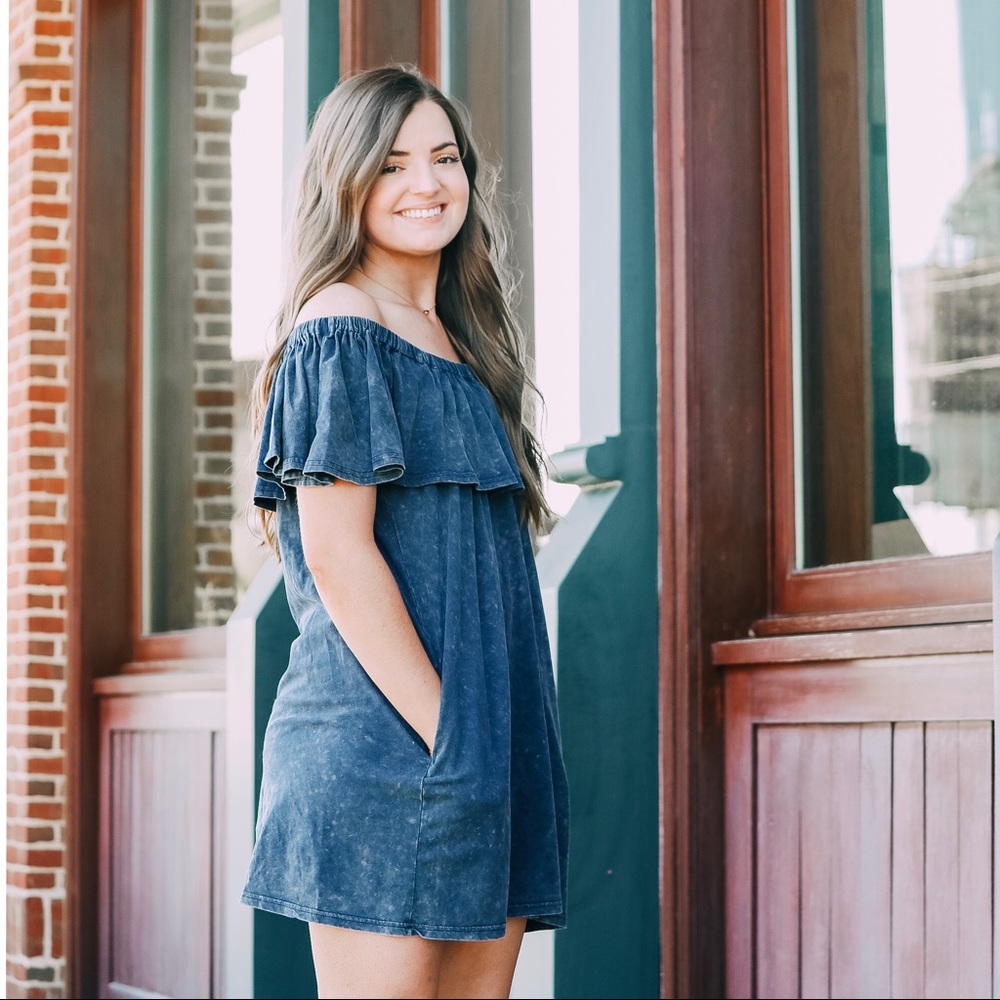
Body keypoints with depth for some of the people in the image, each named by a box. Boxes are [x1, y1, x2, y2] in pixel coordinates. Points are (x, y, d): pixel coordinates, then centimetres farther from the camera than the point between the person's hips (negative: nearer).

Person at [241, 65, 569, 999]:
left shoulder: (458, 343, 18)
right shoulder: (341, 338, -7)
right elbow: (337, 557, -14)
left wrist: (493, 741, 13)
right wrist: (444, 736, -17)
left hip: (487, 740, 8)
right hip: (381, 745, -8)